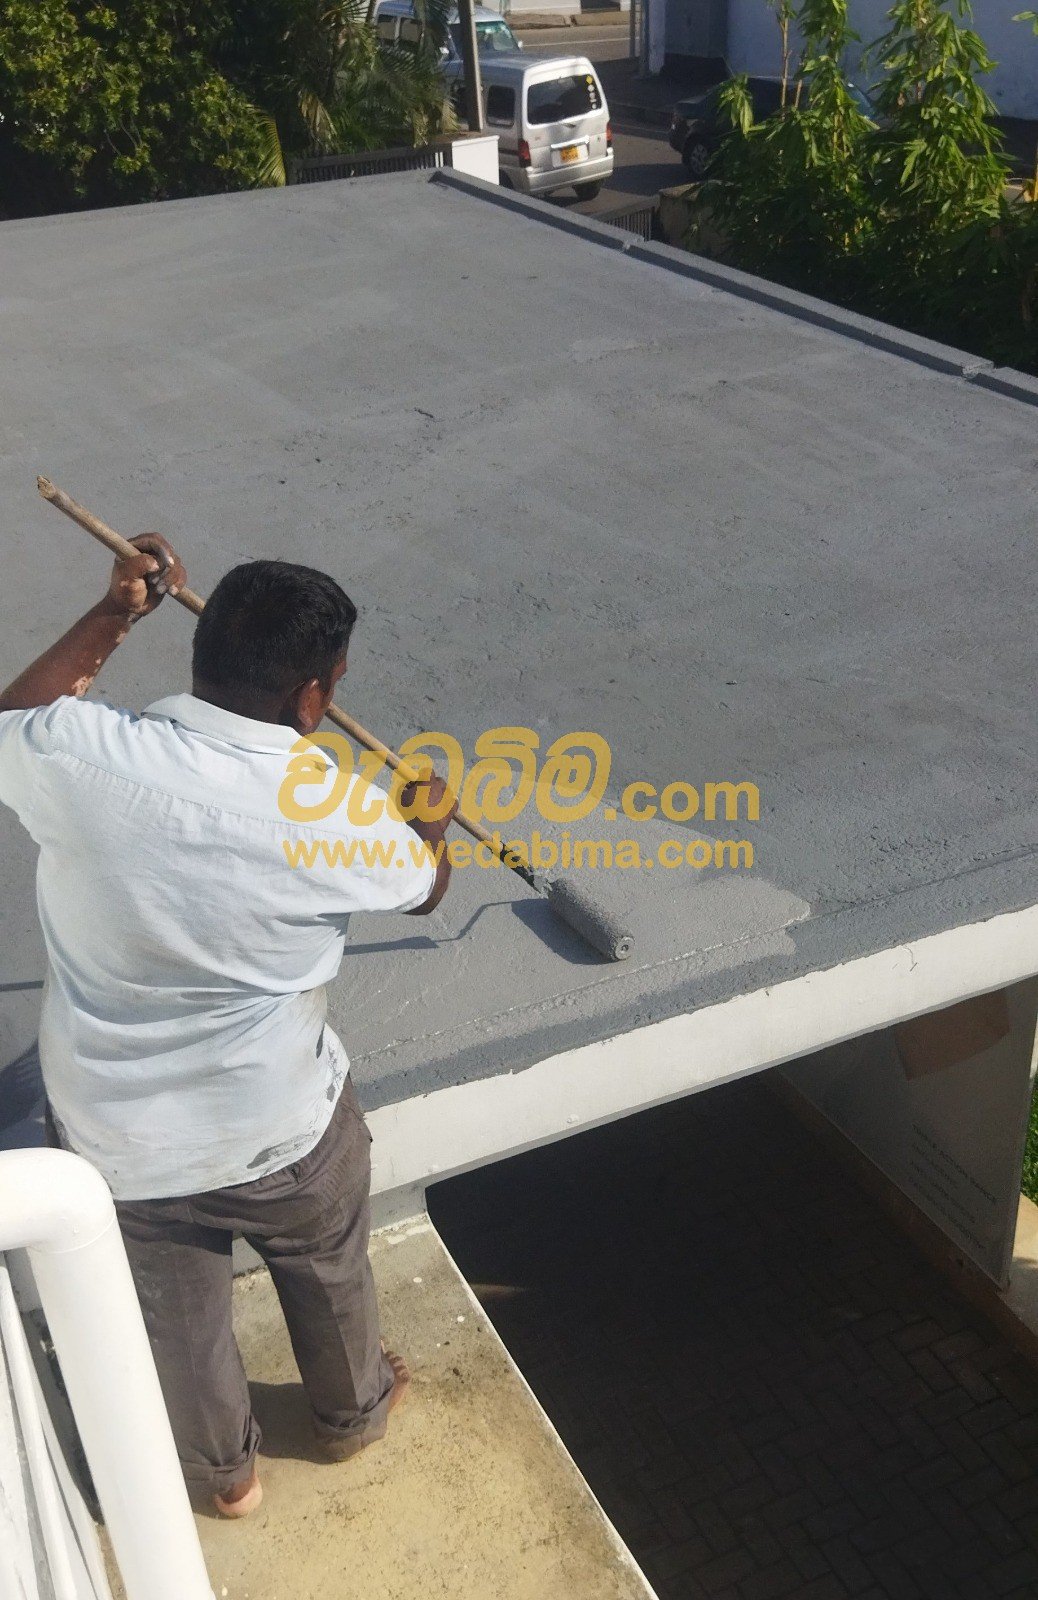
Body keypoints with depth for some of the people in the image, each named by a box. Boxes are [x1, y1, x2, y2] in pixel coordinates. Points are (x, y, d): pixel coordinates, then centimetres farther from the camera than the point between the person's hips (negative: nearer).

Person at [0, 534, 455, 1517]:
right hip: (280, 1131, -1)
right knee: (328, 1273, 31)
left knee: (176, 1321, 28)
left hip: (114, 1141, 2)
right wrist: (429, 819, 23)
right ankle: (353, 1411, 58)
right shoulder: (339, 812, -23)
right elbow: (423, 886, 2)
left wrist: (113, 615, 6)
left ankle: (223, 1469, 54)